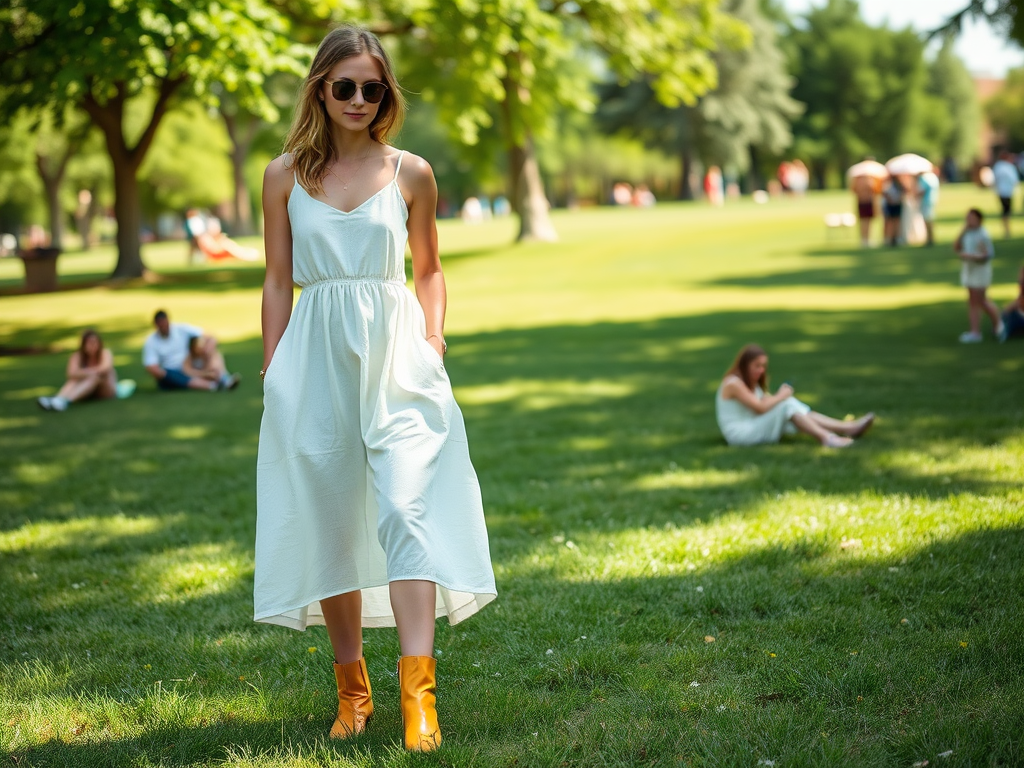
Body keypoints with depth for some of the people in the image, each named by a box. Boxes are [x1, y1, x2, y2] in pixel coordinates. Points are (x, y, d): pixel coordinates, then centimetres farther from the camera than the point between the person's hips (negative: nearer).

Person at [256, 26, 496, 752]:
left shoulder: (411, 174, 5)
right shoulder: (285, 176, 6)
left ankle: (419, 696, -17)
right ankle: (352, 687, 22)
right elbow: (278, 282, 10)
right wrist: (272, 374, 6)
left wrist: (433, 345, 3)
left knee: (406, 508, -15)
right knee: (329, 523, 7)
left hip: (396, 354, -1)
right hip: (316, 361, 1)